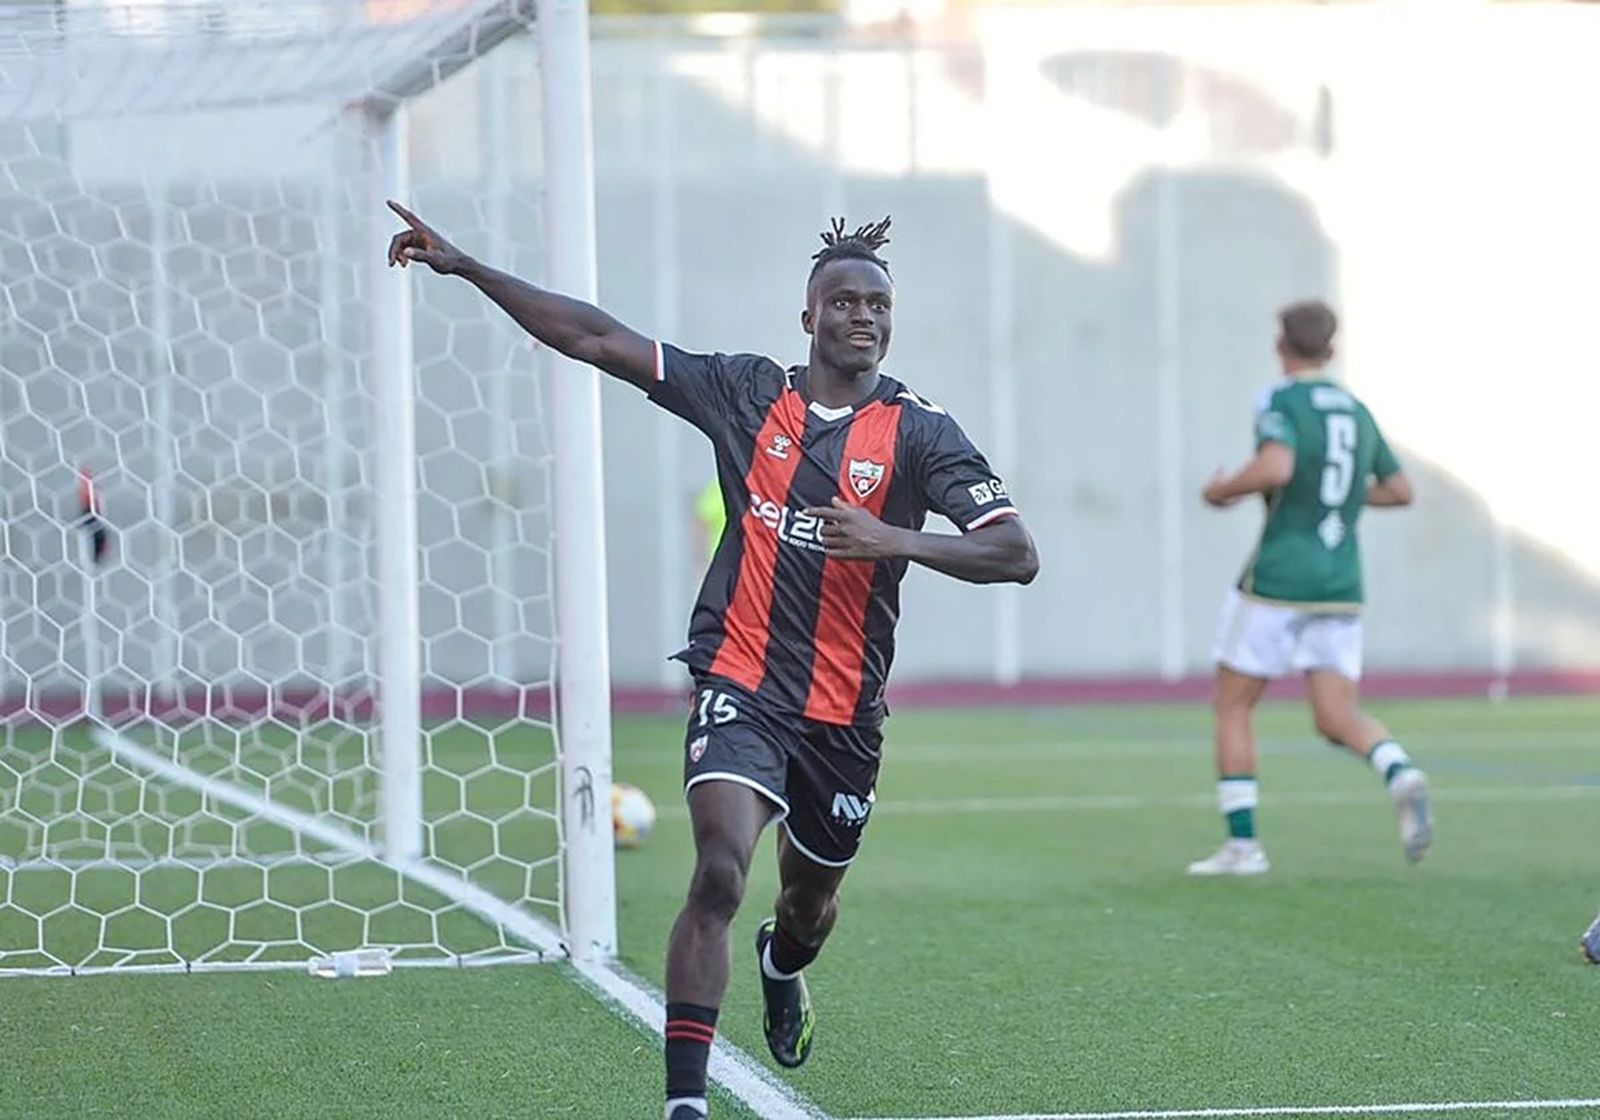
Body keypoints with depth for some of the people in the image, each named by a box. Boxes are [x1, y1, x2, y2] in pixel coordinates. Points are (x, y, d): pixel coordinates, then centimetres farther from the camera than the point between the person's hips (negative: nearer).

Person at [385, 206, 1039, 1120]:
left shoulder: (918, 432, -4)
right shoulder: (747, 391, 1)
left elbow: (1017, 555, -12)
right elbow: (598, 340, 3)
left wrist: (895, 540, -27)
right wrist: (467, 269, -1)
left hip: (844, 711, 2)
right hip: (741, 684, -2)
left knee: (812, 904, 21)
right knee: (719, 872, -24)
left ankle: (782, 967, 61)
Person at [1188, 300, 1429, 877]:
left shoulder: (1280, 402, -7)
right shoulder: (1356, 411, 13)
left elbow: (1275, 467, -25)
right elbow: (1400, 490, 19)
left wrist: (1222, 490, -8)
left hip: (1277, 579, -5)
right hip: (1341, 585, 6)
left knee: (1232, 705, 9)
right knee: (1337, 717, 4)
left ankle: (1242, 843, 5)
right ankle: (1402, 776, -27)